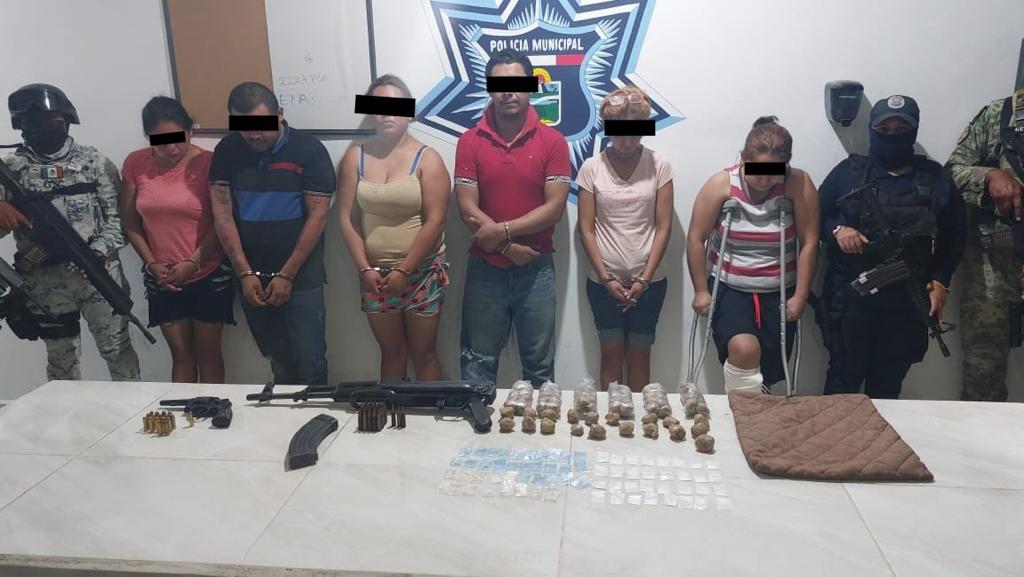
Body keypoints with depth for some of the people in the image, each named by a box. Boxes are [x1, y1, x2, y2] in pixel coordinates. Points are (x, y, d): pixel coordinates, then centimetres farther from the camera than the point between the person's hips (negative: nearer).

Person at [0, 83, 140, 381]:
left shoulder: (94, 161, 1)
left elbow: (118, 217, -1)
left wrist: (99, 251, -16)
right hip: (46, 283, 1)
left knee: (118, 349, 7)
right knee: (61, 359, 14)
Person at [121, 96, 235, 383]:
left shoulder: (208, 163, -11)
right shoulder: (135, 164, 0)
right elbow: (130, 223, 5)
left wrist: (193, 263, -15)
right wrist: (151, 264, -4)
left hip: (210, 275, -3)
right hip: (163, 279, 3)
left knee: (207, 351, 9)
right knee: (180, 353, 12)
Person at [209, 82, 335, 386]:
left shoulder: (308, 149, -9)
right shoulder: (227, 151, 1)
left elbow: (317, 217, -11)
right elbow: (222, 213, 0)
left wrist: (286, 275, -13)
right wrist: (245, 273, -8)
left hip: (300, 279, -3)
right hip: (252, 278, 3)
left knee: (309, 365, -1)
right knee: (278, 362, 15)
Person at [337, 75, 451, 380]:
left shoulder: (427, 158, -7)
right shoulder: (355, 157, 3)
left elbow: (434, 221, -13)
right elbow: (346, 218, 1)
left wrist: (404, 270, -14)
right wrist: (365, 269, -6)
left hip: (422, 272, -3)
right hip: (375, 274, 3)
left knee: (423, 353, 7)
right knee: (391, 352, 15)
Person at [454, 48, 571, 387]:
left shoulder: (552, 141, -3)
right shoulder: (470, 141, -1)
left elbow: (554, 208, -9)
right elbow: (467, 207, -7)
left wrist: (503, 230, -18)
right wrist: (509, 247, -15)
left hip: (536, 269, 0)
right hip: (485, 269, 1)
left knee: (539, 363, 12)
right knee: (478, 362, 11)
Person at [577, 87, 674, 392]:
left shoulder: (658, 164, -1)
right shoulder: (591, 167, -1)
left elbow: (664, 227, -2)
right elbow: (586, 229, -2)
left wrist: (644, 280, -8)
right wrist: (606, 279, -8)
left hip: (648, 281, 0)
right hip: (604, 281, 0)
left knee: (639, 355, 9)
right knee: (611, 355, 7)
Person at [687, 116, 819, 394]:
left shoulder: (798, 184, -11)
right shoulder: (721, 184, -12)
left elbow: (809, 243, -8)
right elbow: (696, 239, -6)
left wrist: (800, 296, -7)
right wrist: (701, 291, -4)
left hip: (779, 293, 2)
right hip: (729, 288, -1)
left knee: (768, 372, 5)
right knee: (744, 349, -26)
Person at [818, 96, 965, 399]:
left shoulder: (935, 177, 7)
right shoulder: (849, 171, 3)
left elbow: (953, 234, 9)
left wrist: (941, 280, -1)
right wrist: (836, 230, -14)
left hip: (908, 300, 2)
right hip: (851, 295, -2)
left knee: (888, 384, 10)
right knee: (844, 378, 1)